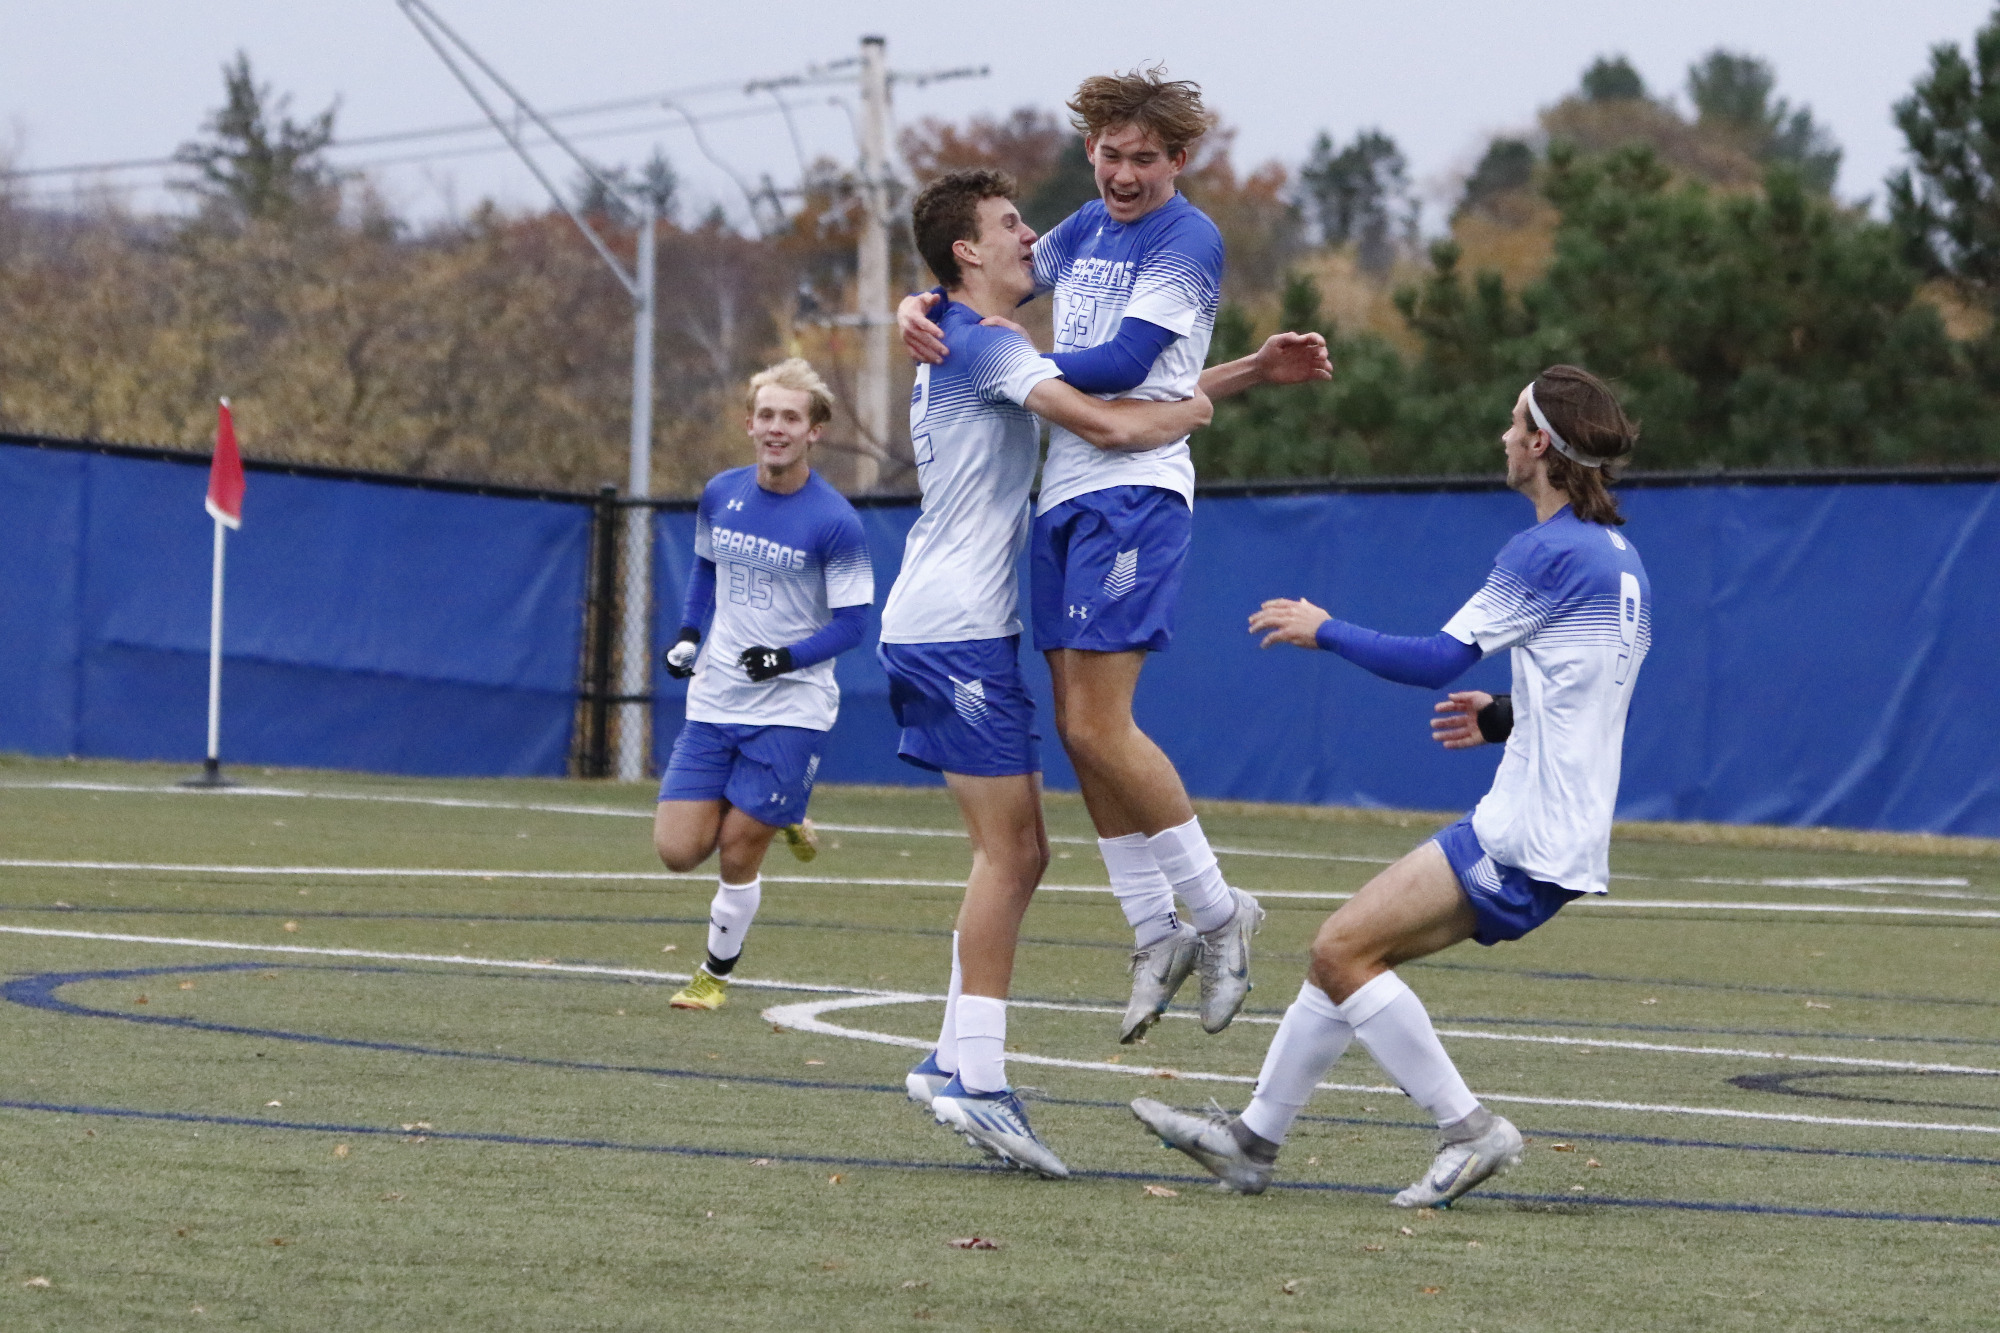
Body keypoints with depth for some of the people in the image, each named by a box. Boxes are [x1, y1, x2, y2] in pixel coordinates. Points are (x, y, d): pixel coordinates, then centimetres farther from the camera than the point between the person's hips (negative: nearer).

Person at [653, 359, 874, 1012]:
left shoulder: (834, 522, -14)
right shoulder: (720, 494, 2)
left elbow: (852, 621, -10)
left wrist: (789, 657, -24)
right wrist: (688, 634, 7)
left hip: (791, 708, -5)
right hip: (714, 702, 5)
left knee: (737, 850, -4)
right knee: (678, 849, -3)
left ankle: (717, 972, 21)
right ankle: (780, 818, 26)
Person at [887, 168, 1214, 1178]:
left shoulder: (969, 346, 21)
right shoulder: (982, 344, -12)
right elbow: (1107, 424, -24)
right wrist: (1189, 410, -4)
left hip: (939, 628, 10)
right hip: (955, 629, -10)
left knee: (1017, 853, 10)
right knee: (1009, 848, -10)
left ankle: (955, 1060, 8)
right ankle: (976, 1078, -11)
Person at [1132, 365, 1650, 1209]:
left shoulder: (1552, 551, -15)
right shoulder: (1618, 557, 16)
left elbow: (1434, 663, -13)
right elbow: (1586, 698, 25)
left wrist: (1324, 631, 0)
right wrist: (1503, 718, 22)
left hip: (1527, 843, -10)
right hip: (1541, 832, 10)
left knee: (1343, 950, -13)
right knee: (1344, 951, 12)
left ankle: (1468, 1129, -10)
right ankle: (1253, 1140, 17)